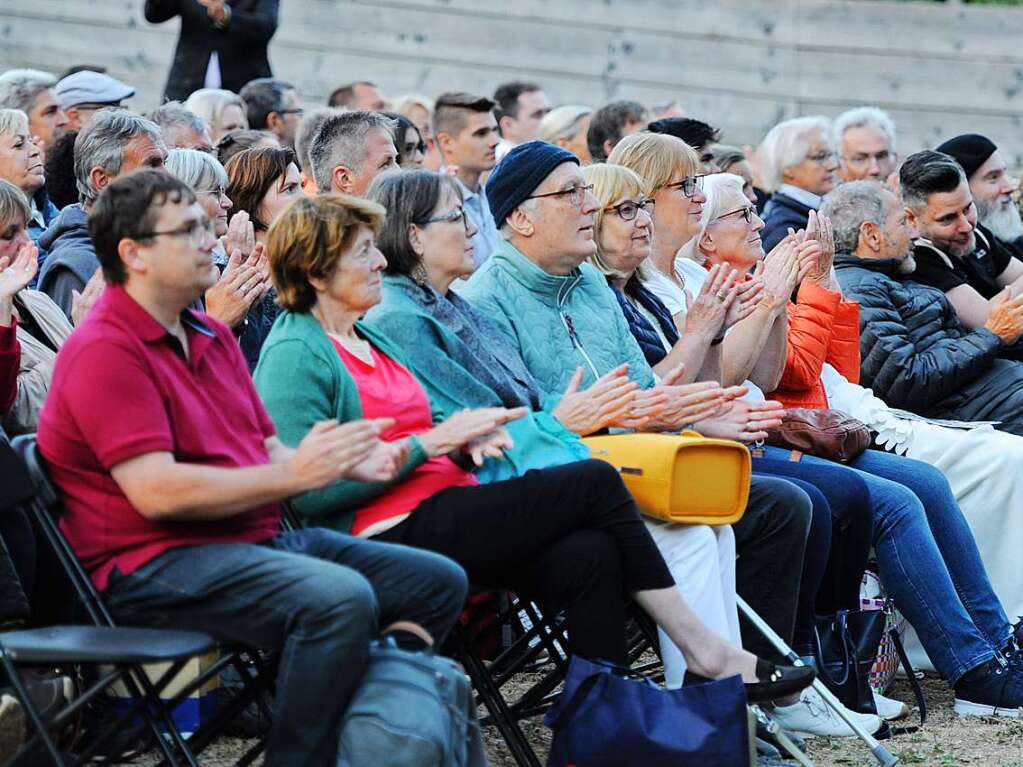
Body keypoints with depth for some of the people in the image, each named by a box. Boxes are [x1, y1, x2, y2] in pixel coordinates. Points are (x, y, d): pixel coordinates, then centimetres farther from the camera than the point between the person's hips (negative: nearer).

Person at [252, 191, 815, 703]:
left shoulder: (368, 340, 22)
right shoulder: (294, 355, -8)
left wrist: (467, 444, 1)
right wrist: (433, 441, -14)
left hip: (440, 510, 9)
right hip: (394, 530, -9)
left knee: (589, 554, -18)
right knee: (596, 483, -12)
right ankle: (705, 650, -2)